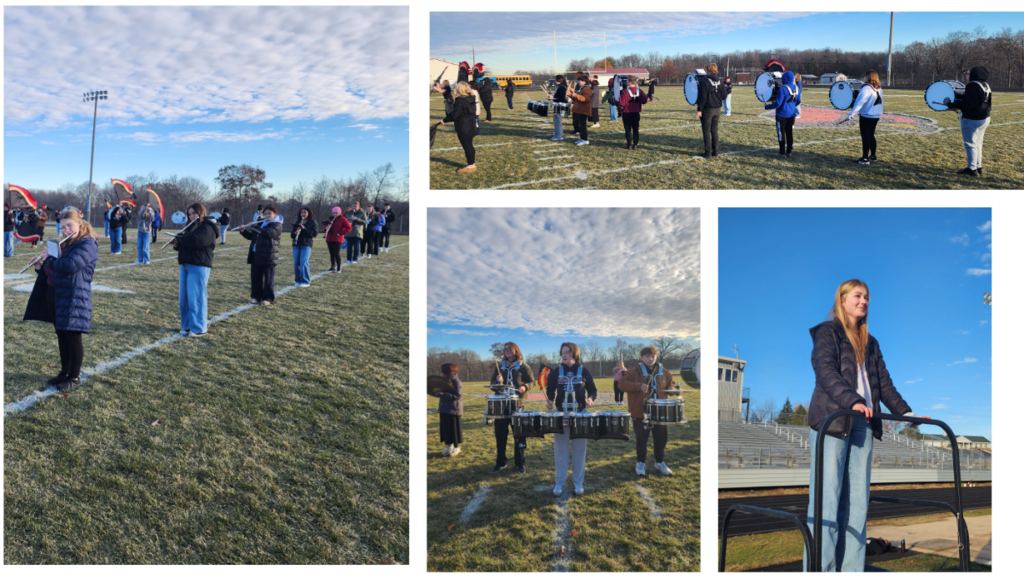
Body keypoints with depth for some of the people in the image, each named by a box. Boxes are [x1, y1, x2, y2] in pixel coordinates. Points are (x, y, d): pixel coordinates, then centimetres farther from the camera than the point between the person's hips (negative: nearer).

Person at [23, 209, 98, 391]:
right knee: (61, 335, 13)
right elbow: (53, 269, 25)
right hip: (55, 295, 8)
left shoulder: (88, 244, -13)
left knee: (73, 337, -2)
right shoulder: (64, 245, 16)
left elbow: (70, 266, -27)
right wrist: (41, 266, 5)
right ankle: (65, 372, 24)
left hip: (74, 298, -8)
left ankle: (75, 377, 7)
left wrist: (50, 258, -11)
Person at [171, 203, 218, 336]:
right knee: (184, 298, 8)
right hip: (185, 265, 9)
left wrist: (179, 237, -8)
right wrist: (176, 244, 3)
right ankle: (187, 325, 15)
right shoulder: (191, 227, 21)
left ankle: (198, 328, -4)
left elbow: (195, 241, -23)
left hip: (198, 267, -9)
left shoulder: (207, 228, -8)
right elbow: (185, 244, 25)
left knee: (195, 298, -8)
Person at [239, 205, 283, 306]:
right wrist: (244, 231, 6)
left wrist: (254, 229, -20)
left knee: (268, 278, -2)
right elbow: (251, 236, 25)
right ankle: (255, 296, 14)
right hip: (256, 256, 7)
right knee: (255, 277, 6)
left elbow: (269, 233, -22)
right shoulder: (261, 224, 21)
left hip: (268, 256, -7)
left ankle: (268, 298, 4)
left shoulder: (276, 225, -3)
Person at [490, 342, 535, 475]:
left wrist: (524, 387, -18)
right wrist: (498, 382, -9)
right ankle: (501, 462, 19)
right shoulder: (500, 367, 12)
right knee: (500, 434, 6)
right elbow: (492, 383, 14)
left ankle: (520, 464, 9)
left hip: (517, 404, -3)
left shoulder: (523, 366, 2)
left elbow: (531, 381, 3)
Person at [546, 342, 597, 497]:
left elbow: (593, 389, 6)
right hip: (561, 415, 1)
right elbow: (551, 389, 10)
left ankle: (578, 483, 15)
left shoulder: (584, 372, 0)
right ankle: (559, 483, 11)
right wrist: (550, 400, -10)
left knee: (579, 450, 5)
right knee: (560, 450, 3)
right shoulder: (556, 372, 2)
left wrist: (591, 399, -15)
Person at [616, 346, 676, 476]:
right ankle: (641, 463, 22)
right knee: (641, 439, 5)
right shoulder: (634, 372, -6)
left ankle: (660, 462, 30)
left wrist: (672, 388, -2)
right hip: (640, 413, -3)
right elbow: (622, 384, -15)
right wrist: (639, 386, -25)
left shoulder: (664, 372, 7)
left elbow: (670, 384, 22)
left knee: (661, 438, 11)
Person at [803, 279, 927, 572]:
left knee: (857, 500, 2)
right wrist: (852, 401, -26)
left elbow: (883, 382, 20)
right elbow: (826, 371, -12)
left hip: (862, 423, 7)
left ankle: (851, 570, 5)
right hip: (832, 419, -6)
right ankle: (820, 570, -9)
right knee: (827, 497, -10)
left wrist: (905, 412, 6)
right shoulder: (827, 332, 4)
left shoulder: (870, 343, 25)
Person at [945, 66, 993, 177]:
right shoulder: (986, 86, 11)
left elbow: (968, 104, -26)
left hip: (971, 120, -10)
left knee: (970, 144, -3)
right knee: (977, 144, 17)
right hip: (984, 119, 10)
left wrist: (953, 104, -18)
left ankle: (972, 169, 0)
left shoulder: (972, 86, -20)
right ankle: (978, 167, 24)